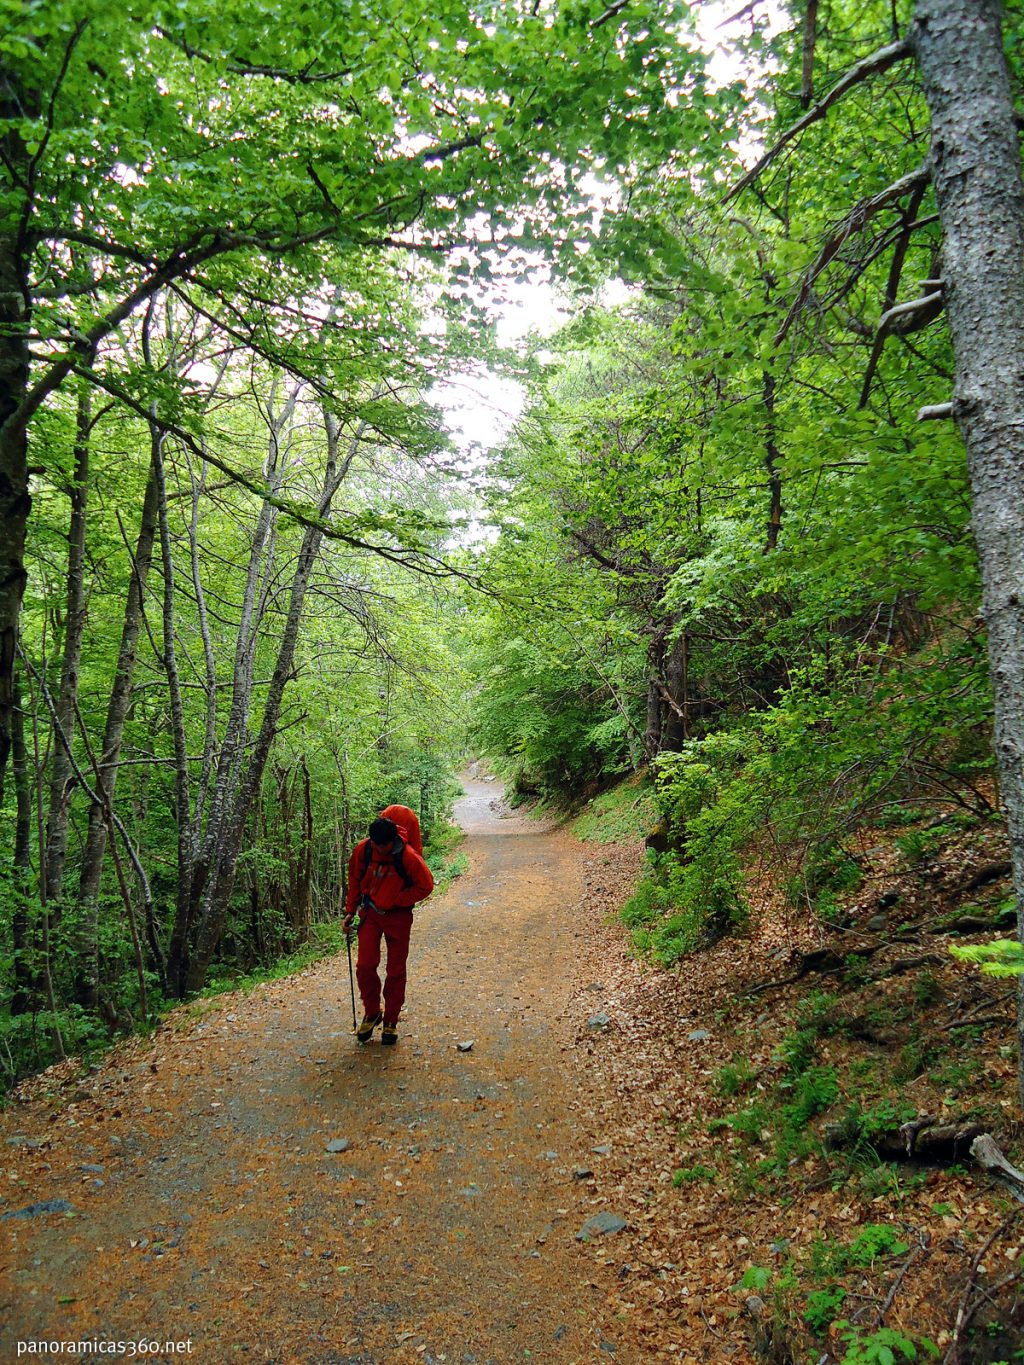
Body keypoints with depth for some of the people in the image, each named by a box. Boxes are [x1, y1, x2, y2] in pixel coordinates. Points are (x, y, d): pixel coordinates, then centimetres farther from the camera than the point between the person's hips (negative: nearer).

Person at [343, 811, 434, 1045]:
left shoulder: (408, 857, -22)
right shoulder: (362, 850, -12)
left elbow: (425, 887, -12)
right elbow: (354, 880, 5)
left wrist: (394, 901, -14)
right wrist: (350, 911, 6)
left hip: (398, 916, -2)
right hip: (370, 913, 2)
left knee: (395, 971, 5)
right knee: (365, 966, -4)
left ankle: (391, 1022, 21)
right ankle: (372, 1013, 19)